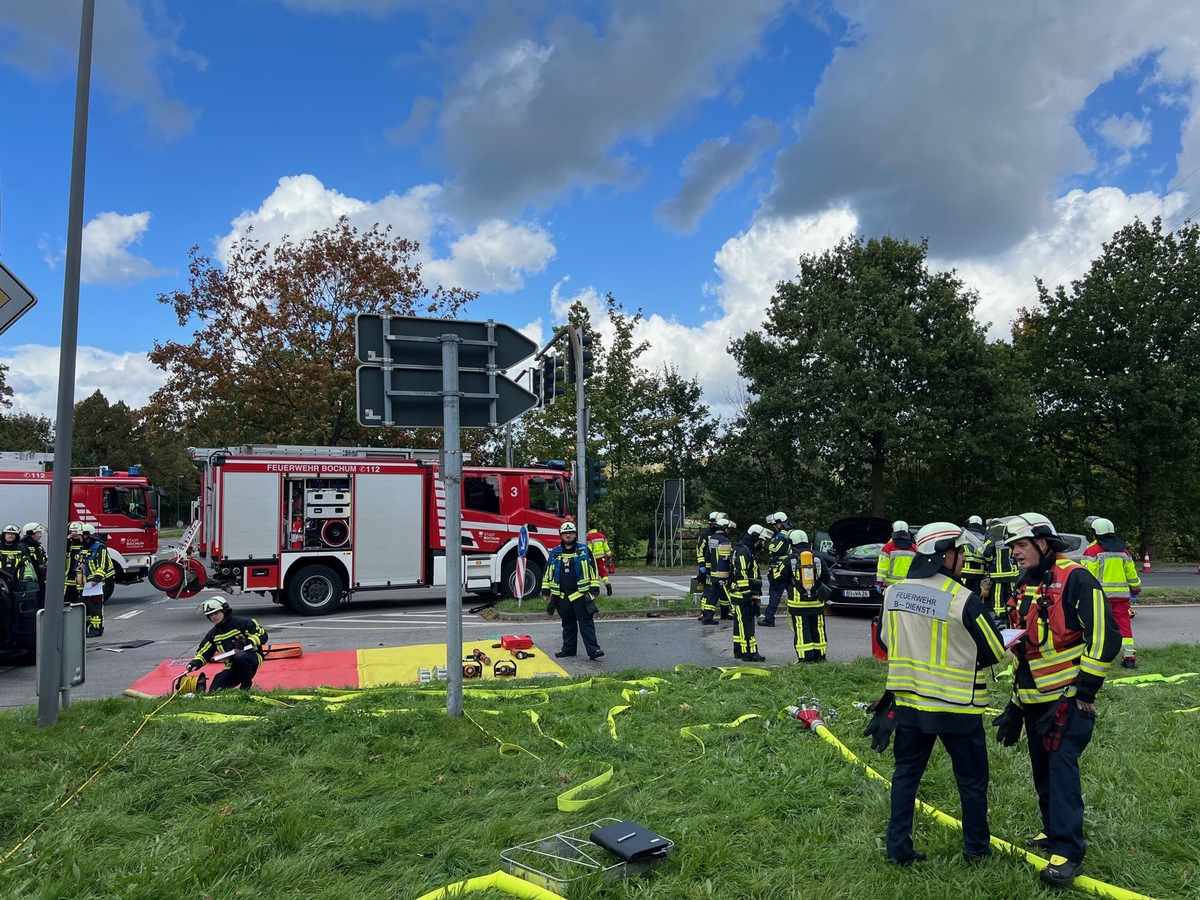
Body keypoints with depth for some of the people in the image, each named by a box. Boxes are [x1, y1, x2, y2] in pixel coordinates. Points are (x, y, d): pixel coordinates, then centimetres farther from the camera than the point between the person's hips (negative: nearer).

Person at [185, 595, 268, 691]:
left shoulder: (240, 623, -9)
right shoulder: (213, 634, 11)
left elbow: (262, 634, -14)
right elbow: (203, 652, 10)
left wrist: (245, 643, -26)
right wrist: (195, 662, -11)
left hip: (251, 656, -5)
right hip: (232, 665, 5)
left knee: (240, 657, -40)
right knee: (215, 690, -10)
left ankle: (246, 685, -16)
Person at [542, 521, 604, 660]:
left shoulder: (584, 551, 3)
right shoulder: (555, 553, 11)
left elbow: (593, 570, 1)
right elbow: (547, 573, 14)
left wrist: (594, 589, -5)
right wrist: (545, 591, 9)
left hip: (580, 594, -3)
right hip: (562, 596, 3)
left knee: (586, 623, -7)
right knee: (568, 624, 12)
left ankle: (593, 650, -11)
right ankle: (568, 649, 21)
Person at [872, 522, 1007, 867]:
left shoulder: (893, 593, -3)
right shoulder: (964, 600, -20)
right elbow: (994, 651, -8)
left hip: (908, 702, 4)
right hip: (957, 706, -4)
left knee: (906, 773, 15)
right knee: (971, 779, 16)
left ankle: (898, 849, 19)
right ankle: (976, 848, 31)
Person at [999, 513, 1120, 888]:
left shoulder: (1075, 579, -13)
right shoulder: (1024, 588, 12)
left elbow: (1104, 637, -17)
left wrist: (1084, 692, -17)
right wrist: (1015, 705, 19)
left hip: (1069, 697, -8)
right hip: (1034, 698, 8)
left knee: (1062, 766, -10)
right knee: (1042, 769, 14)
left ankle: (1067, 852, -4)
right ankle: (1053, 829, 29)